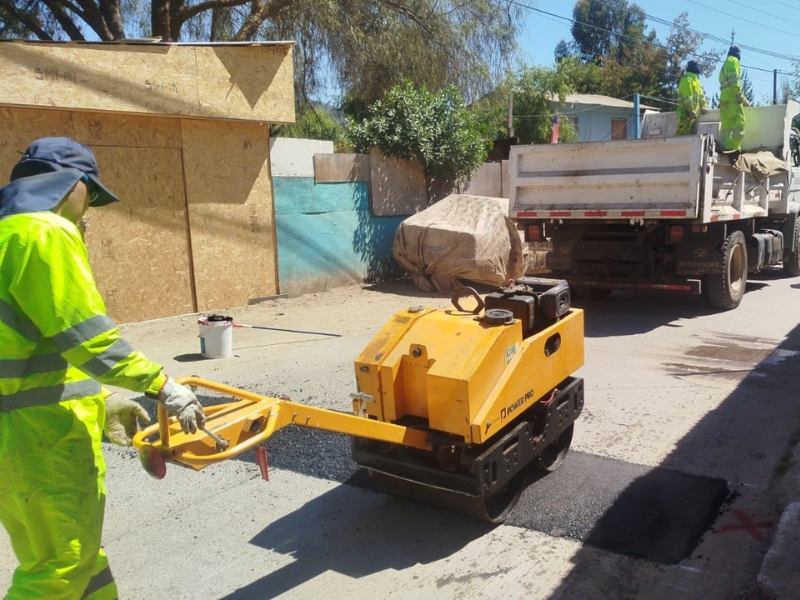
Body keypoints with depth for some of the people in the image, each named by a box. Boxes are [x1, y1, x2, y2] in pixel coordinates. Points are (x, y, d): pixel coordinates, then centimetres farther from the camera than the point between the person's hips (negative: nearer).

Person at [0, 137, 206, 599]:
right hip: (45, 432, -10)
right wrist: (163, 386, -15)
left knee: (80, 556, 20)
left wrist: (99, 400, 16)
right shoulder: (46, 232, -14)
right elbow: (84, 337, -22)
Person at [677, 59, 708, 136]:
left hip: (692, 112, 10)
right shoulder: (687, 79, -9)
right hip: (686, 112, -10)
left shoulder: (695, 79, 23)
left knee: (691, 133, 11)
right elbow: (687, 97, -19)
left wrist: (704, 106, 5)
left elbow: (700, 94, 21)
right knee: (684, 134, -15)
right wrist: (691, 110, -24)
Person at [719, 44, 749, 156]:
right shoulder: (733, 61, 0)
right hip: (732, 97, -9)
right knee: (738, 123, -15)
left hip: (724, 98, 9)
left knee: (727, 125, 6)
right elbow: (734, 81, -14)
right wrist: (741, 96, -15)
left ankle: (726, 148, 3)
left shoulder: (725, 64, 27)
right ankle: (734, 148, -24)